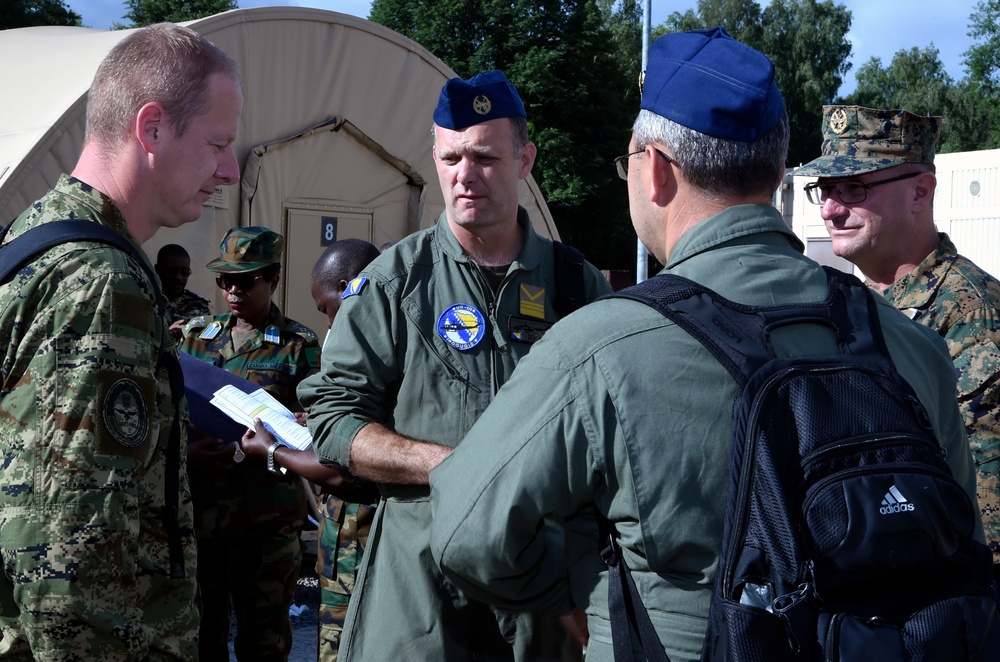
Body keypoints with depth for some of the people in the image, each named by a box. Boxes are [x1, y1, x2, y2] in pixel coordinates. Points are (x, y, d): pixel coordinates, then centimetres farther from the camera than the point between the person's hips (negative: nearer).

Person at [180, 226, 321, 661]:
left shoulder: (298, 346, -1)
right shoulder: (197, 336, 12)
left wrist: (249, 450, -20)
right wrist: (189, 450, -11)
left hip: (265, 522, -3)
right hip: (199, 509, 4)